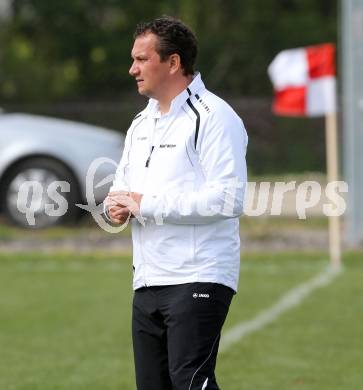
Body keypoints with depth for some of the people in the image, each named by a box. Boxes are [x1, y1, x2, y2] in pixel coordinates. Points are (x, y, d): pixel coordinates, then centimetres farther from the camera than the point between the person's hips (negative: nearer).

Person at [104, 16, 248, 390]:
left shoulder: (213, 117, -10)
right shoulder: (142, 122, 20)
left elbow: (227, 199, -20)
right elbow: (122, 184, 28)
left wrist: (146, 205, -17)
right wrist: (117, 204, 1)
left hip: (198, 280, -9)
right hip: (147, 282, 9)